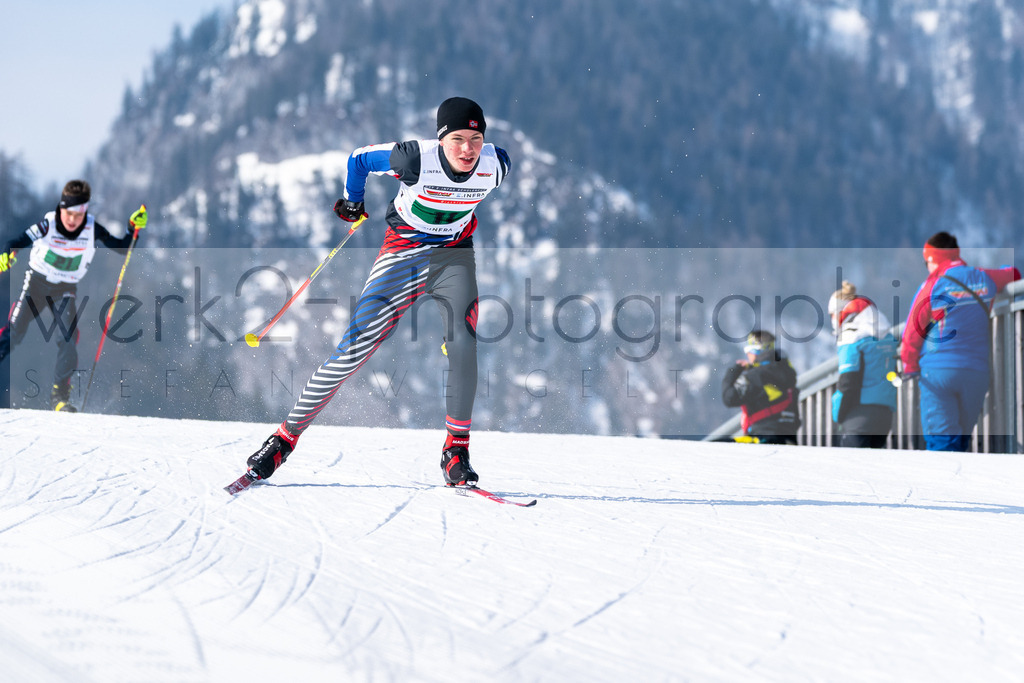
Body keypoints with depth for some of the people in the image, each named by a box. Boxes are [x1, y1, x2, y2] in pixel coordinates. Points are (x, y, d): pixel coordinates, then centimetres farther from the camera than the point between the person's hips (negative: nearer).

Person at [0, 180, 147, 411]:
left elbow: (122, 248, -5)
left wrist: (134, 228, -22)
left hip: (65, 291, 2)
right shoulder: (47, 225, -20)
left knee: (68, 340, -16)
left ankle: (59, 395, -4)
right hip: (37, 283, -2)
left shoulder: (92, 229, -13)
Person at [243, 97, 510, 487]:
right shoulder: (416, 159, -26)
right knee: (354, 349, -9)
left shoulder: (496, 165, -17)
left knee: (463, 340, -24)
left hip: (453, 254, 2)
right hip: (402, 252, -2)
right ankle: (286, 437, 1)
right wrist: (352, 202, 12)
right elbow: (359, 159, -6)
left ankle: (456, 451, -14)